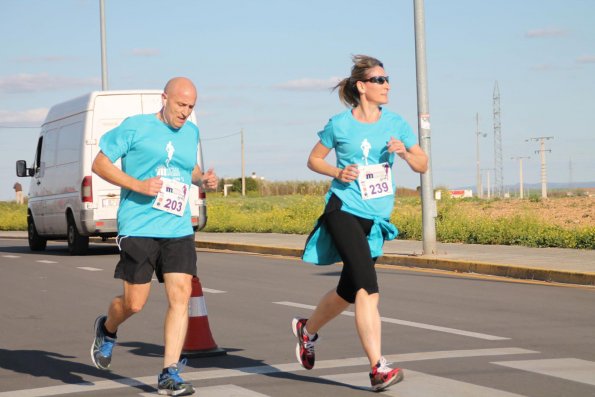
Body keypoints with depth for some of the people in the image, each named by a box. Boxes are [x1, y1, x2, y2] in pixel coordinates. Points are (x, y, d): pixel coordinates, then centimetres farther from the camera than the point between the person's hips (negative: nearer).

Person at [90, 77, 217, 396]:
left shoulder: (191, 133, 15)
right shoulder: (134, 127, -3)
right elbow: (100, 164, -1)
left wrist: (203, 178, 8)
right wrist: (137, 185, -14)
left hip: (178, 229, 5)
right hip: (139, 228, -5)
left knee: (180, 296, -8)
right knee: (134, 304, -1)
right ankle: (107, 330, 35)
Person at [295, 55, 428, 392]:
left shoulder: (395, 123, 6)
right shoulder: (340, 125, -3)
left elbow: (423, 165, 9)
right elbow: (314, 159, 9)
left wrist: (404, 152, -12)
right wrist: (338, 172, -10)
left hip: (377, 218, 5)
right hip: (344, 212, -5)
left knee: (350, 291, 15)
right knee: (367, 287, -20)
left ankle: (308, 329, 42)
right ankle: (378, 367, -22)